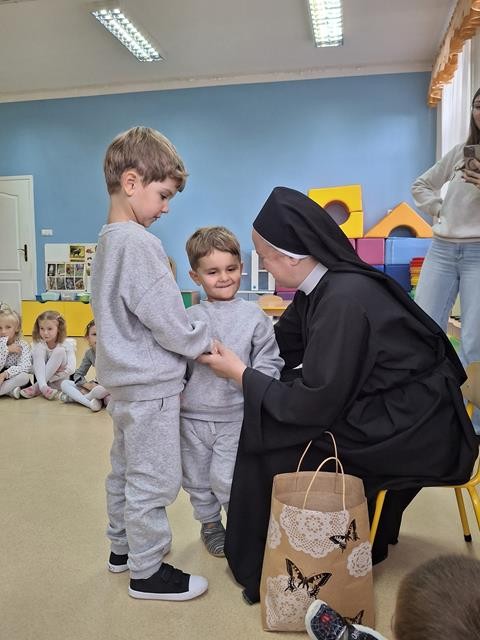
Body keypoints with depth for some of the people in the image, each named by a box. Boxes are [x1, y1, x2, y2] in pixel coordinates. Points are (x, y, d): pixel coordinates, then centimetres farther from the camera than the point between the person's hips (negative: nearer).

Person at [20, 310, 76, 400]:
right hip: (41, 379, 2)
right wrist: (43, 386, -33)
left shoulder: (67, 344, -16)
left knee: (60, 351, -26)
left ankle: (36, 387, -24)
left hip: (61, 381, -2)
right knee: (38, 351, -20)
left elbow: (71, 368, -22)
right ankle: (43, 387, -35)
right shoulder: (38, 344, -10)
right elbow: (36, 367, -17)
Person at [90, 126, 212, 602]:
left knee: (125, 469, 22)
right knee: (153, 481, 5)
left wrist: (192, 338, 10)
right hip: (150, 384, -10)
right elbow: (167, 321, -22)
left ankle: (123, 547, 39)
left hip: (123, 379, 10)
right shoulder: (138, 242, -21)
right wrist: (205, 343, -5)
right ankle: (147, 572, 21)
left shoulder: (107, 240, 9)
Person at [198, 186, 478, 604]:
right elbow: (283, 346, 12)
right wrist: (229, 345, 6)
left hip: (411, 430, -9)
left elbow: (314, 403, -24)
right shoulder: (324, 285, 0)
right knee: (277, 422, 12)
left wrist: (240, 374, -13)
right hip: (384, 409, 9)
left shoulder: (343, 300, -26)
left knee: (269, 438, -7)